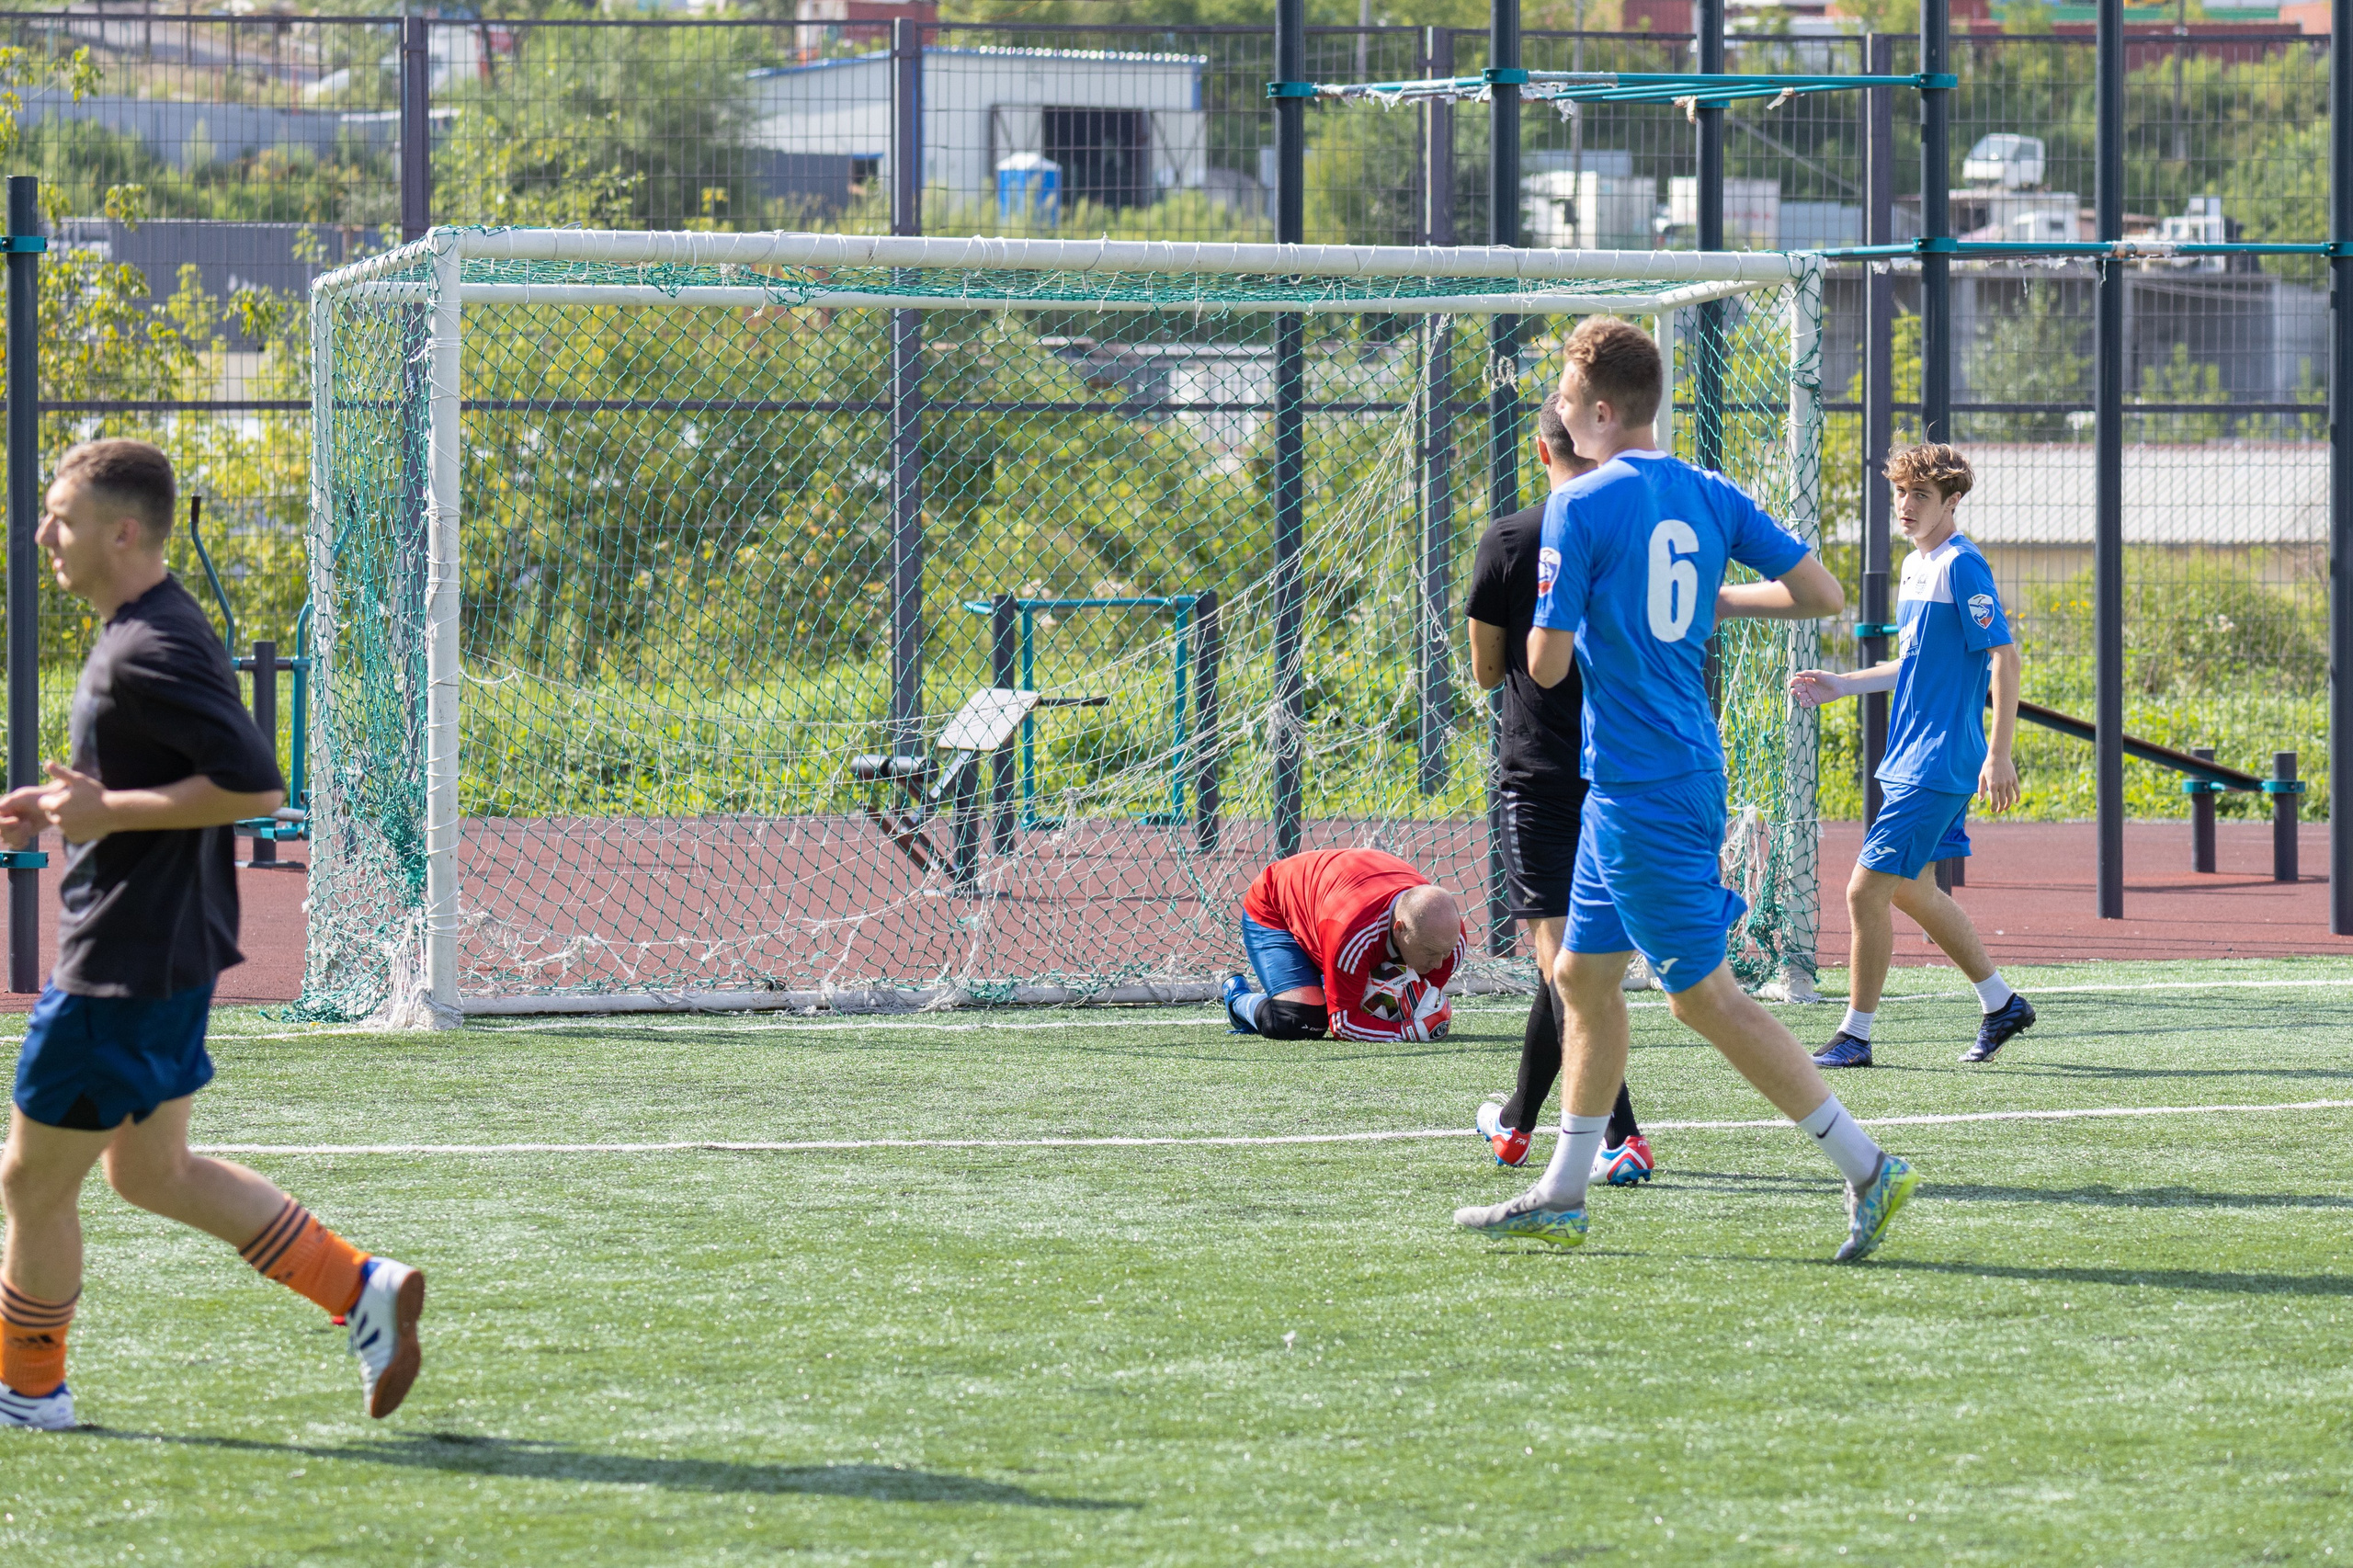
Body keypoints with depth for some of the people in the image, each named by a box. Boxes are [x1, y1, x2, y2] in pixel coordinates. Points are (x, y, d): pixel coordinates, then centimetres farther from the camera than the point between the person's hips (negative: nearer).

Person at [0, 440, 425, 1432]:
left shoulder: (146, 655, -21)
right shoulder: (157, 631, 10)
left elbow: (254, 787, -27)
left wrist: (105, 813, -23)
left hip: (125, 967, -10)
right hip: (169, 951, 10)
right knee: (150, 1170, 18)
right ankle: (363, 1290, 14)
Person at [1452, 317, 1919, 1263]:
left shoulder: (1580, 508, -13)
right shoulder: (1710, 497, 7)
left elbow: (1546, 665, -14)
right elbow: (1822, 596, 4)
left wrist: (1555, 624, 8)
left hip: (1639, 786, -9)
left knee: (1703, 992, -6)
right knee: (1584, 972, 16)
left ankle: (1866, 1168, -10)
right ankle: (1560, 1198, 21)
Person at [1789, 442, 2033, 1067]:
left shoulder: (1962, 566, -15)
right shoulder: (1915, 566, 14)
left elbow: (2004, 657, -18)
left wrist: (1999, 755, -23)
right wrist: (1841, 686, 18)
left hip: (1936, 766, -10)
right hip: (1909, 758, 10)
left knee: (1866, 890, -10)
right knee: (1911, 890, 18)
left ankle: (1855, 1035, -2)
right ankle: (2001, 1004, 29)